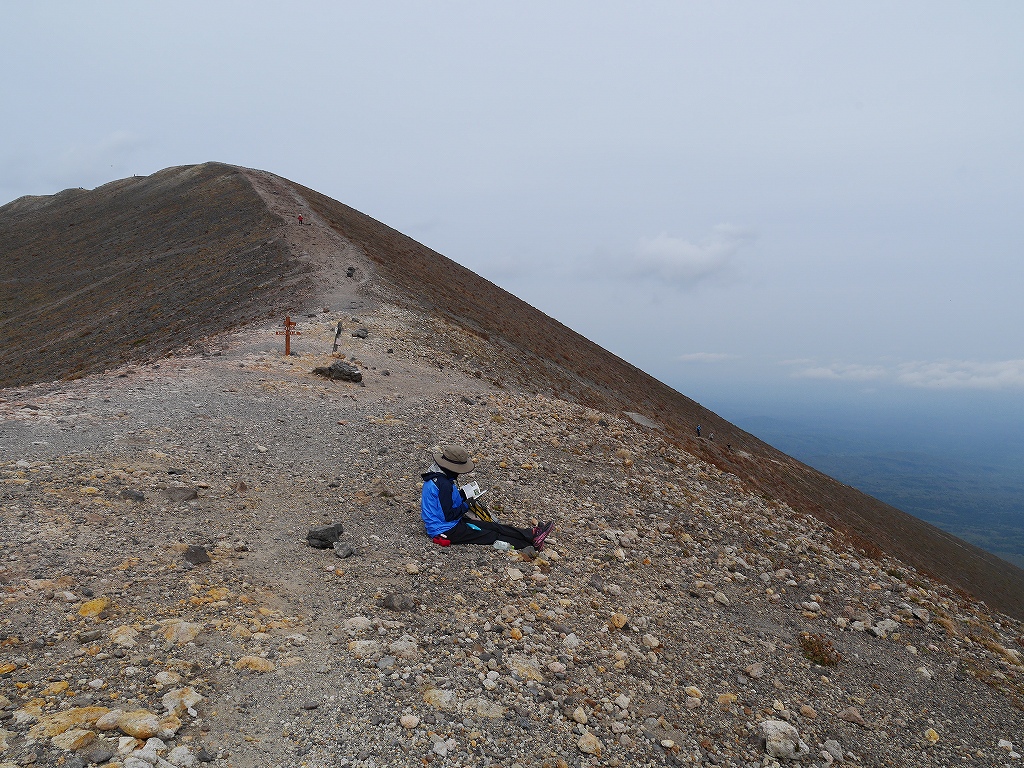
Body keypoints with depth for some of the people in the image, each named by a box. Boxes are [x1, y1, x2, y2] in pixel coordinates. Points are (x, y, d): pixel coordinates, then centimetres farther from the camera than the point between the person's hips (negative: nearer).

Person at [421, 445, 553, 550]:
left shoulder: (435, 476, 4)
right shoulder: (443, 484, -28)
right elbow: (448, 515, -25)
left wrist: (462, 496, 3)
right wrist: (465, 506, -11)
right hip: (446, 530, -10)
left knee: (492, 526, 7)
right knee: (491, 535, -3)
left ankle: (531, 534, 9)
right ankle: (531, 542, 5)